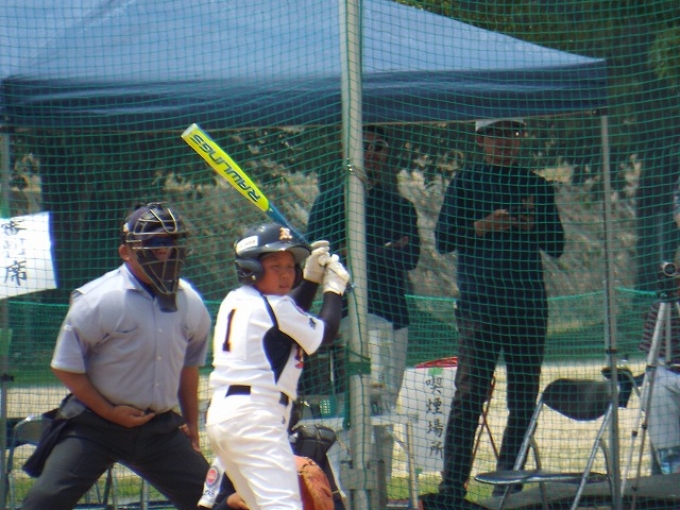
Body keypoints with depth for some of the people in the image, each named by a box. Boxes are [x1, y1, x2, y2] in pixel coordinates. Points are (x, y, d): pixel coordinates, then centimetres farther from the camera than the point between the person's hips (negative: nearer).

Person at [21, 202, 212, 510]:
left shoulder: (190, 303, 1)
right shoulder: (97, 300, -15)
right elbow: (65, 367, -9)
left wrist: (191, 423, 19)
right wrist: (110, 413, -12)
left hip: (160, 427, 5)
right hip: (95, 423, -5)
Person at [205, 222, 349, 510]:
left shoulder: (233, 301, 17)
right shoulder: (274, 306, -7)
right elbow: (325, 333, 6)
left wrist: (311, 277, 24)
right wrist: (334, 287, 18)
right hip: (255, 417, -9)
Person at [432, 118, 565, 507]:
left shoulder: (537, 186, 15)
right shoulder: (466, 183, 8)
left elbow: (557, 245, 12)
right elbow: (444, 239, 2)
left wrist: (532, 225, -6)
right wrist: (483, 226, -12)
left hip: (529, 306, 3)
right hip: (479, 305, -3)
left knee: (524, 399, 3)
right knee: (470, 395, -9)